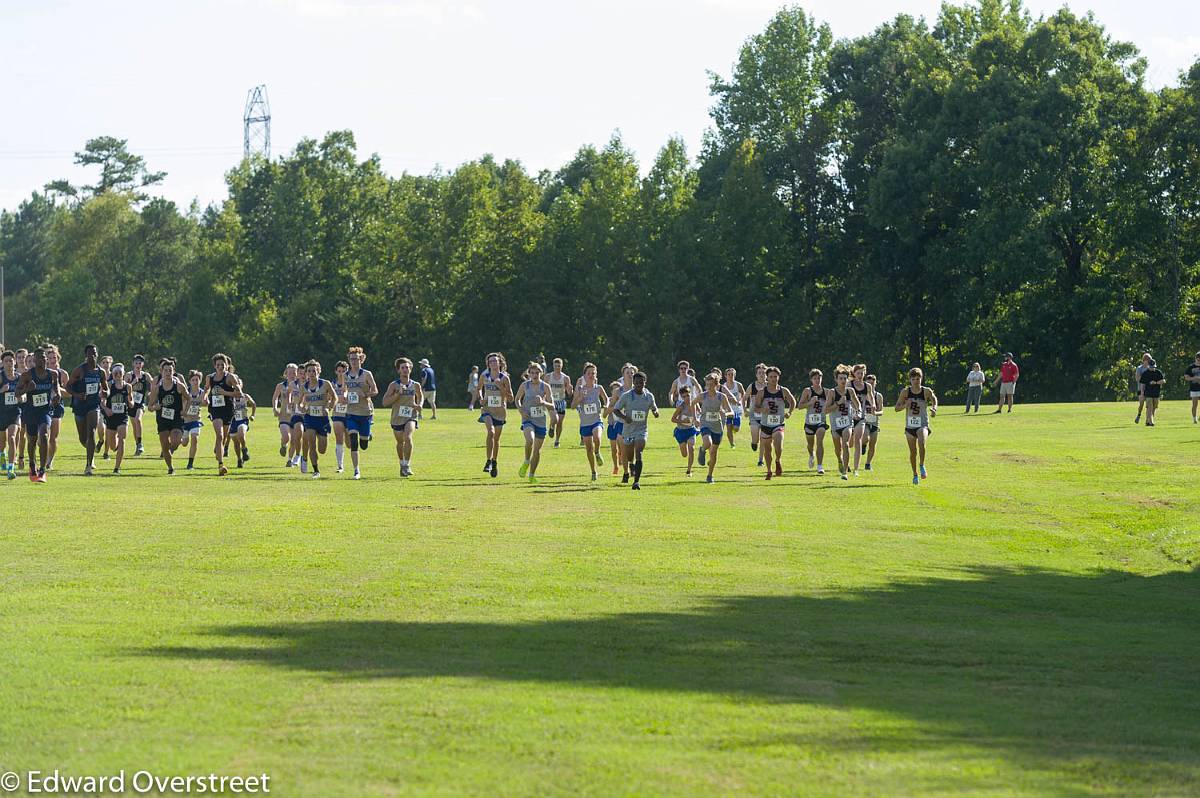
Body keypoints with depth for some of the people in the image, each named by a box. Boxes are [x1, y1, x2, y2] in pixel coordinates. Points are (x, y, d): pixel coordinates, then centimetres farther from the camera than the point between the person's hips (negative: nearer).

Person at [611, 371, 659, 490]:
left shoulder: (649, 396, -2)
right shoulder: (626, 396, -8)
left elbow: (654, 408, 15)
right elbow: (615, 409, -3)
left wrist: (655, 412, -10)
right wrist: (624, 417, -21)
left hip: (641, 430, -1)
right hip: (628, 430, 1)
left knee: (638, 454, -18)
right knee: (629, 456, 13)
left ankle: (637, 481, -19)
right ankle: (631, 465, 51)